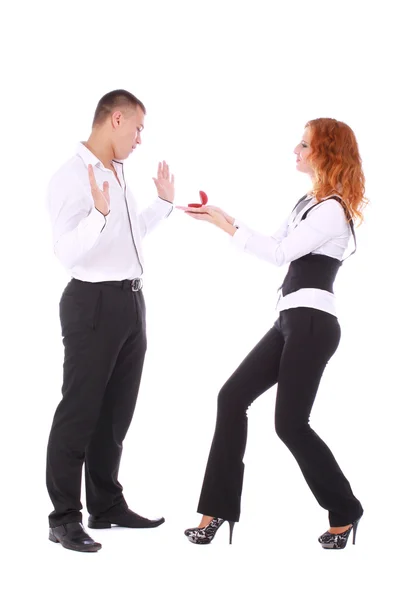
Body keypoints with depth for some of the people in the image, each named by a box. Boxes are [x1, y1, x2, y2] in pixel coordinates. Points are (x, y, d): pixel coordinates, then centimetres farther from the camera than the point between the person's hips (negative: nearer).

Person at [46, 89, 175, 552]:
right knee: (80, 410, -1)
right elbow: (66, 252, -22)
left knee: (116, 411, 16)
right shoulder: (72, 176, -14)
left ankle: (107, 505, 28)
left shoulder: (118, 173, 12)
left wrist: (163, 203, 23)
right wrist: (98, 212, -35)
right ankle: (64, 518, 8)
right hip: (95, 302, -9)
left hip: (130, 301, 9)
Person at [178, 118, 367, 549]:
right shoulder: (309, 202, 18)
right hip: (291, 321, 10)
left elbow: (279, 253, -16)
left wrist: (224, 223, -12)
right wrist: (224, 221, 11)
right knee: (232, 397, 4)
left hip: (312, 323, -10)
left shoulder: (332, 209, -13)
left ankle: (344, 513, 12)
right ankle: (218, 510, 6)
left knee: (290, 423, -6)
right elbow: (276, 246, 19)